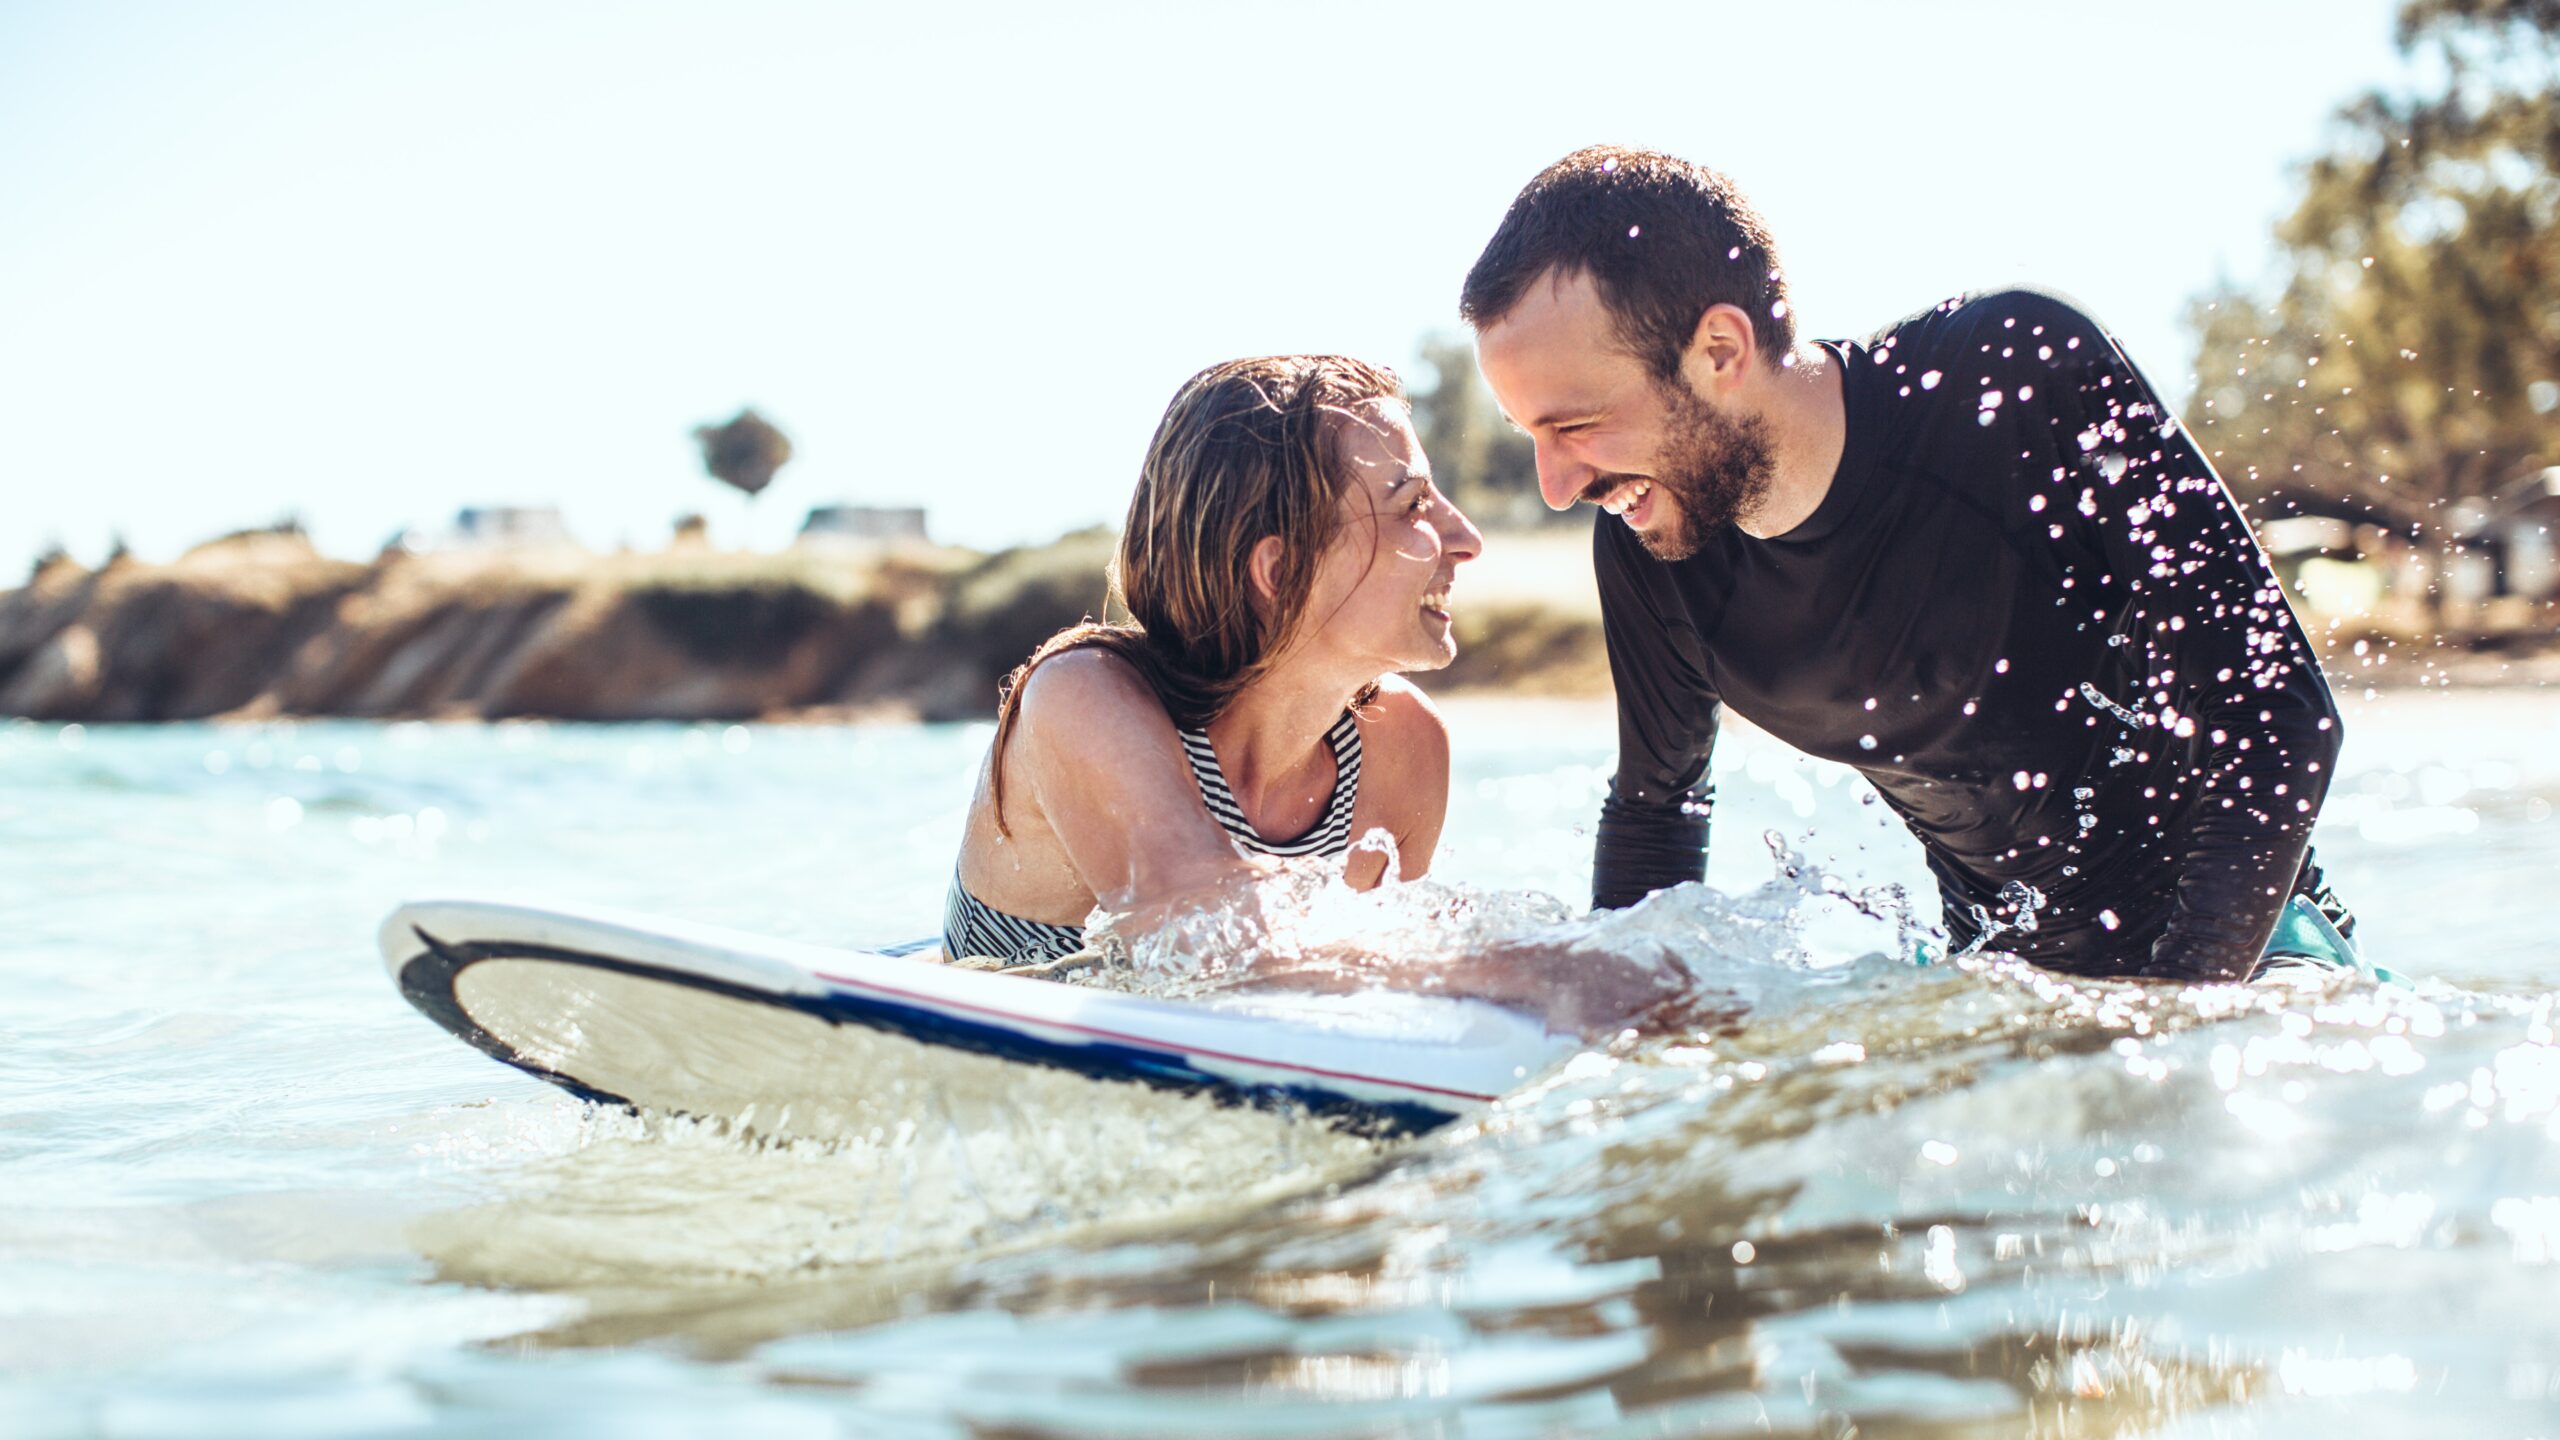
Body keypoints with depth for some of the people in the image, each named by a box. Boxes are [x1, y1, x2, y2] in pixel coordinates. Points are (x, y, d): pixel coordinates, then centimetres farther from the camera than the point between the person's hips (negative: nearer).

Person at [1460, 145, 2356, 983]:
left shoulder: (2027, 375, -24)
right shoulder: (1647, 551, -11)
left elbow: (2272, 714, -21)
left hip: (2234, 948, -5)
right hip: (1999, 971, 5)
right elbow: (1654, 808, 10)